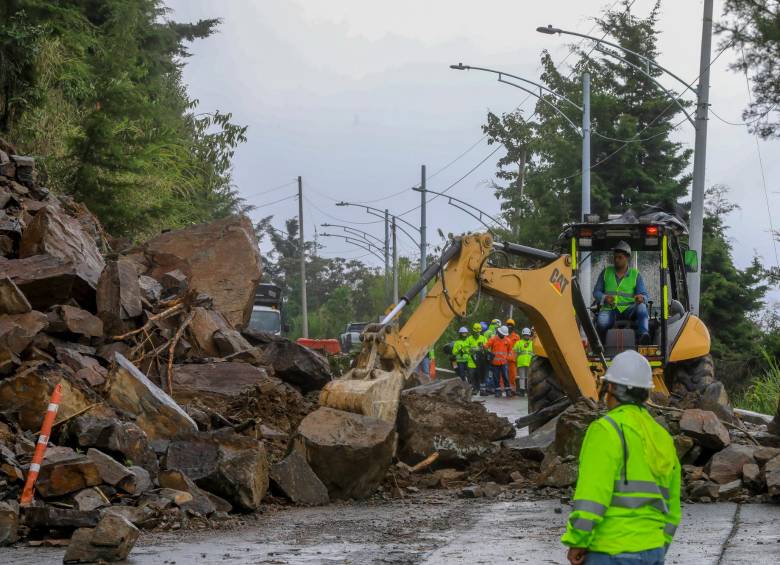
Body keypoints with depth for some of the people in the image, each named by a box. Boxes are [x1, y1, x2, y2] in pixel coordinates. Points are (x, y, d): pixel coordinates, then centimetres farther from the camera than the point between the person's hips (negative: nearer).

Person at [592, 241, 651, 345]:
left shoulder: (636, 275, 11)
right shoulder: (606, 272, 15)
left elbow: (646, 296, 5)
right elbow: (596, 292, 14)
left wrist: (642, 298, -22)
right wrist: (604, 298, -10)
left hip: (628, 310, 0)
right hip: (609, 309, 0)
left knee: (641, 307, -34)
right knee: (602, 322, -36)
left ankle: (644, 335, -54)